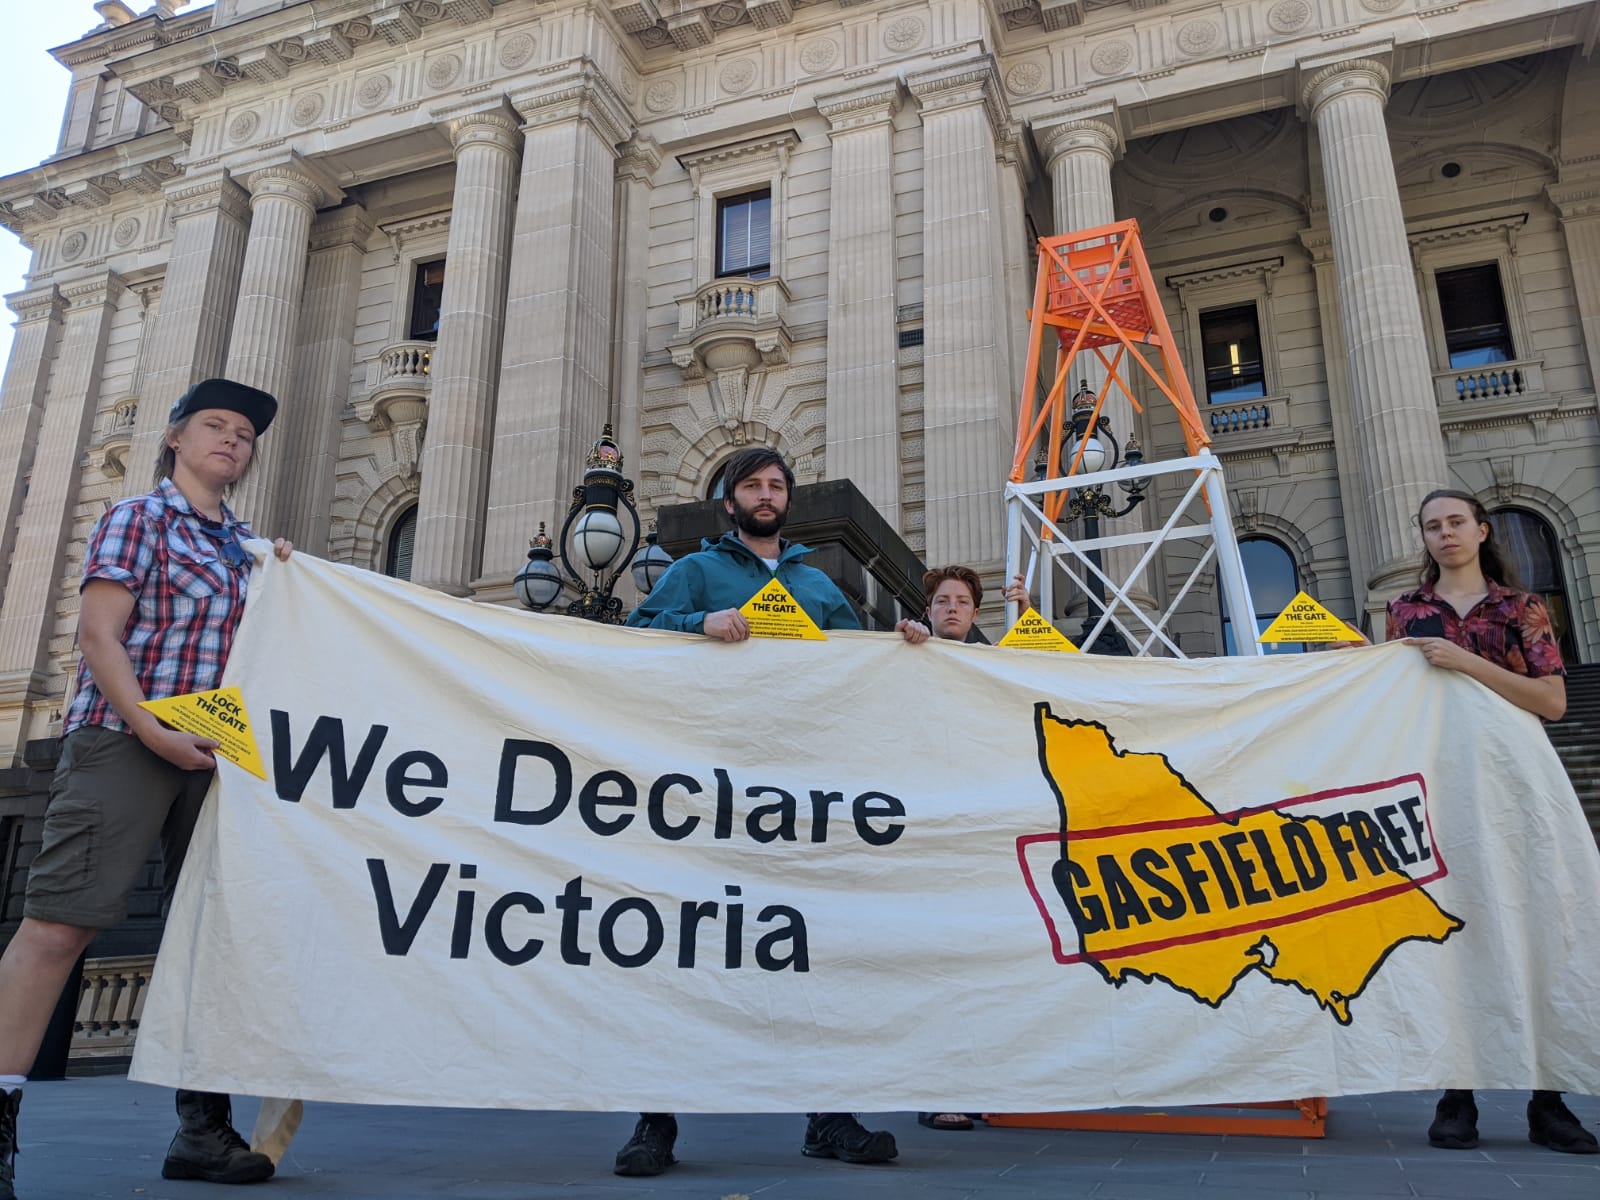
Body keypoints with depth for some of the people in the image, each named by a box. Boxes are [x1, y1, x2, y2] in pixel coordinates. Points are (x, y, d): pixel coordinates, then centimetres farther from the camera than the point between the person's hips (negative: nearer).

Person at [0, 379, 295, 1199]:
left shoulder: (244, 545, 19)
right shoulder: (138, 519, 2)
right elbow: (98, 635, -8)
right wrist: (152, 729, -18)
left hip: (215, 754, 6)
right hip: (122, 741, -6)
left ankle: (203, 1128, 10)